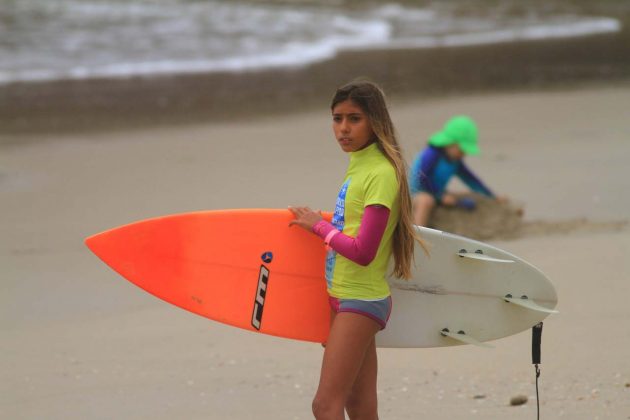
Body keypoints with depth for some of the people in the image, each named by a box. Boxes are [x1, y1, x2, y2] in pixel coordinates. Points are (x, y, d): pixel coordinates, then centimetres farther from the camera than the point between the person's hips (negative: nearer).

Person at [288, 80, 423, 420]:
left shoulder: (381, 174, -16)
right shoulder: (358, 165, 10)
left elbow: (362, 251, -20)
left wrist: (318, 226, -10)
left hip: (360, 301, -9)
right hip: (343, 297, 9)